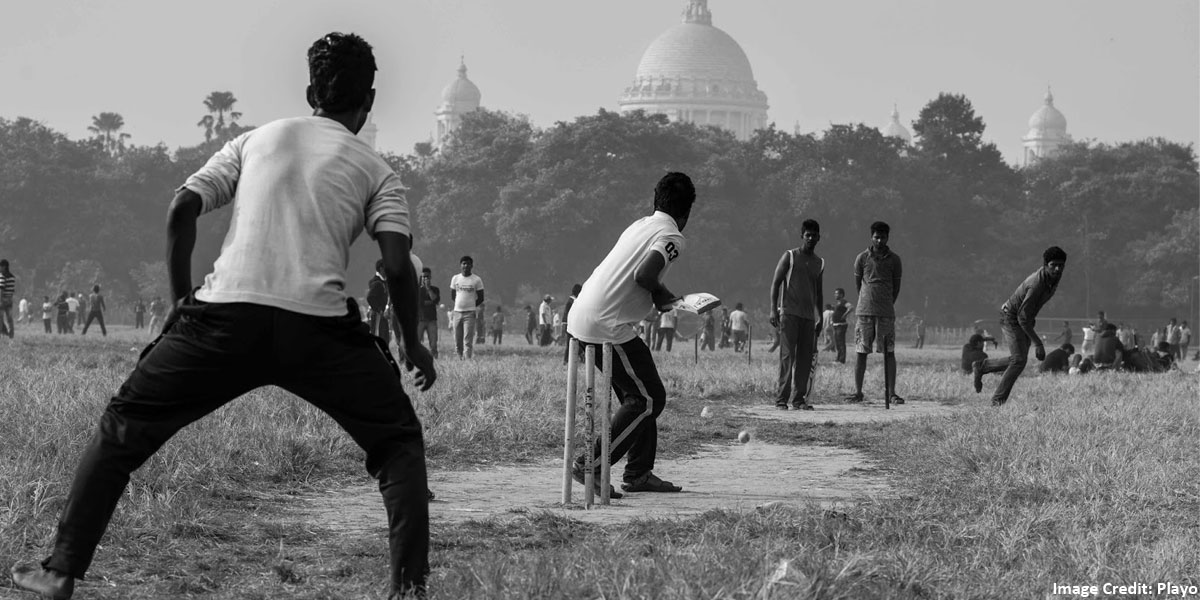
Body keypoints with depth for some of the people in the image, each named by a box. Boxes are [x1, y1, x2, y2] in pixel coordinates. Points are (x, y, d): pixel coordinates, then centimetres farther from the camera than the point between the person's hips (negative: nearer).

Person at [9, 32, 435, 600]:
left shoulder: (257, 139, 20)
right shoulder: (376, 170, 15)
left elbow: (180, 210, 10)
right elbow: (397, 265, 2)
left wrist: (180, 299, 19)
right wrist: (413, 345, 16)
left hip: (225, 315, 1)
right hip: (319, 325, -1)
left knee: (124, 426, 16)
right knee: (399, 443, 16)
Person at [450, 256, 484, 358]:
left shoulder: (476, 280, 0)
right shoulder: (455, 278, 9)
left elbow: (480, 299, 5)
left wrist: (470, 306, 6)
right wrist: (460, 304, 9)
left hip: (469, 313, -4)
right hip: (457, 312, 4)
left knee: (468, 341, -12)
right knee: (457, 342, 3)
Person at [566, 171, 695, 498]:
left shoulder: (639, 226, 16)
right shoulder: (671, 237, -9)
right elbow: (644, 275, -22)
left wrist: (659, 295, 12)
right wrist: (662, 294, -3)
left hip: (581, 319, 9)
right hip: (607, 327, -9)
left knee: (639, 395, 17)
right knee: (649, 399, -2)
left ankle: (639, 473, 19)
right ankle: (592, 465, -6)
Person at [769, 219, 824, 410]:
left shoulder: (819, 263, 16)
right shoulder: (790, 256, 1)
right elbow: (776, 283, -2)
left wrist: (820, 317, 16)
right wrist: (774, 309, -11)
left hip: (809, 316, 5)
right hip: (789, 313, -5)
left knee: (806, 358, 1)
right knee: (787, 355, -10)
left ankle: (799, 398, 6)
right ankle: (781, 399, -10)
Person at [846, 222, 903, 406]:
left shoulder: (894, 259, 4)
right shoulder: (862, 258, 3)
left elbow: (896, 287, 11)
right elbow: (857, 283, 12)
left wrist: (887, 305, 12)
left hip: (886, 312, 0)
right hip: (865, 311, 0)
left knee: (889, 352, -3)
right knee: (861, 352, 1)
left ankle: (891, 393, 0)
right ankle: (857, 392, 7)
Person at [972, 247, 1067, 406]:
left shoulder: (1055, 277, -7)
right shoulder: (1036, 284, -34)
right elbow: (1023, 318, -33)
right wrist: (1038, 343, -33)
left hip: (1026, 319, 9)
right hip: (1012, 318, -9)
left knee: (1018, 360, 10)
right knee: (1019, 360, -17)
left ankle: (981, 366, 28)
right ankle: (999, 400, -9)